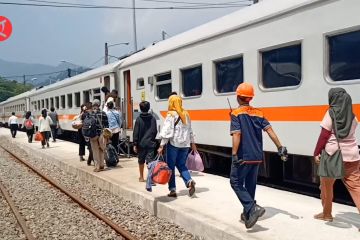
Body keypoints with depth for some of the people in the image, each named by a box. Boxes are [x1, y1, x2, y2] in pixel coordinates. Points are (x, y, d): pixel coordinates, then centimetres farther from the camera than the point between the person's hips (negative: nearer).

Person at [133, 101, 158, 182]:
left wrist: (135, 144, -2)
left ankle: (141, 177, 26)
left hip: (141, 143, -1)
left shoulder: (139, 119, -7)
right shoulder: (152, 118, 0)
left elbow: (136, 133, -7)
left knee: (141, 161, 14)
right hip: (150, 143, 1)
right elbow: (155, 131, 6)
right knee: (150, 161, -1)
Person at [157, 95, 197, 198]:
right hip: (185, 144, 5)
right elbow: (190, 130, 14)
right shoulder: (186, 114, 9)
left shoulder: (171, 115, -9)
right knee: (181, 165, 17)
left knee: (171, 166, 6)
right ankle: (189, 181, -5)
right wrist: (192, 143, 22)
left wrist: (161, 146, -12)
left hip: (173, 144, -5)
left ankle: (173, 190, 7)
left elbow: (167, 132, -14)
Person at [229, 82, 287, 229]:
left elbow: (237, 135, -20)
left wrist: (234, 154, -22)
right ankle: (247, 213, 26)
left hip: (243, 156, -6)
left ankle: (252, 209, -13)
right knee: (250, 184, 17)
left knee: (236, 182, 4)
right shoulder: (258, 113, 8)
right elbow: (270, 130, -1)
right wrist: (280, 147, -2)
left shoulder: (236, 114, -9)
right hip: (257, 156, 6)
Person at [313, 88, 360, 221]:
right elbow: (349, 133, 14)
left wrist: (316, 153, -5)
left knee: (326, 185, 13)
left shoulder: (331, 113, -6)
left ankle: (327, 214, 25)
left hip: (333, 154, -4)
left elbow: (324, 136, -9)